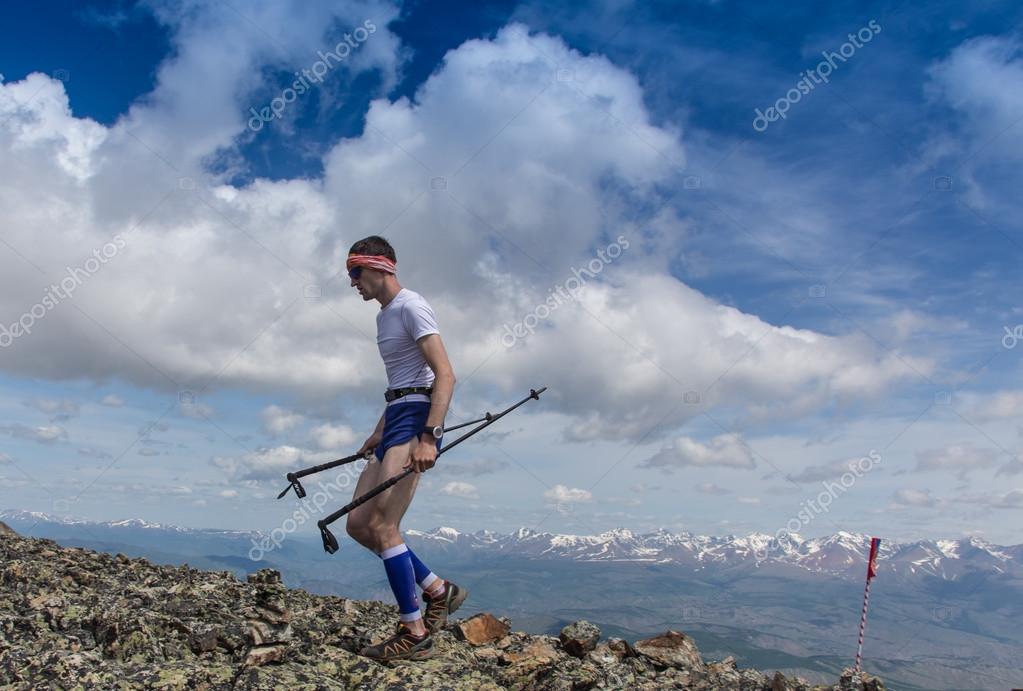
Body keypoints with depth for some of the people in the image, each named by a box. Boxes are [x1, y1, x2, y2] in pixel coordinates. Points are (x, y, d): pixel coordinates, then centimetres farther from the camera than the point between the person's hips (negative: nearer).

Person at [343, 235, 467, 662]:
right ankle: (439, 590, 15)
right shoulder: (384, 315, 20)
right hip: (396, 418, 10)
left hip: (416, 418, -10)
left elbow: (445, 375, -19)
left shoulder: (411, 307, -9)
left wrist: (428, 437, -28)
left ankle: (414, 634, -3)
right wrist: (378, 433, 26)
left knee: (380, 526, -13)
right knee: (357, 524, 7)